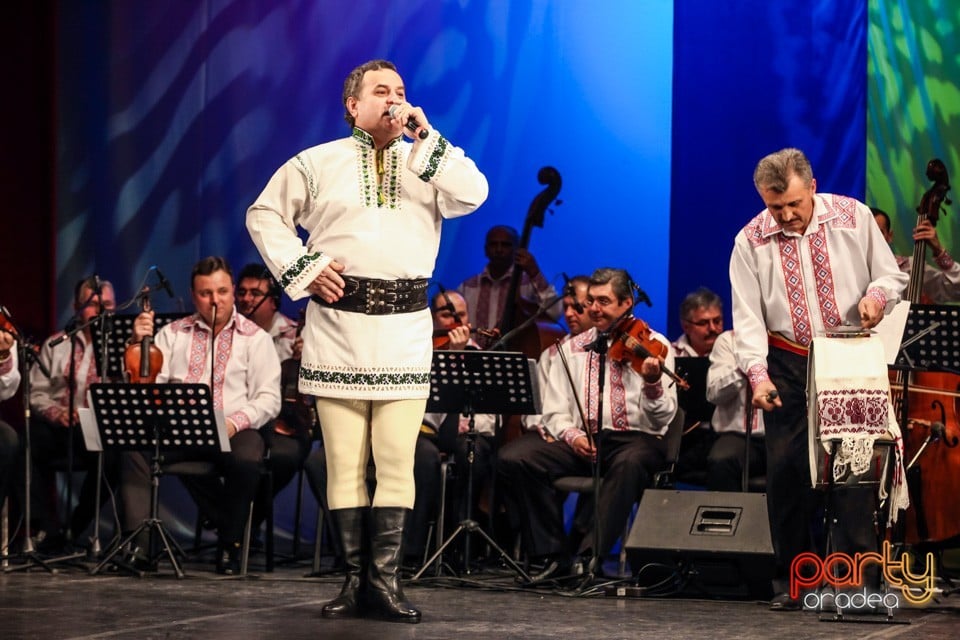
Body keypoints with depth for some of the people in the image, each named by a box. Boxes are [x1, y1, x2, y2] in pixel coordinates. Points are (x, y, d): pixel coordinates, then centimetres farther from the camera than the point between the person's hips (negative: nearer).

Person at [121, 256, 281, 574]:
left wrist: (236, 422, -16)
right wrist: (139, 343, -4)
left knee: (246, 460, -36)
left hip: (233, 431, -2)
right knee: (135, 449, -28)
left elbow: (269, 399, 1)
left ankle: (229, 545, -16)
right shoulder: (173, 333, 18)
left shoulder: (255, 338, 9)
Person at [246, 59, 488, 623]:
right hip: (338, 322, -1)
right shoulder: (318, 163, 9)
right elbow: (265, 214, 12)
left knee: (397, 459, -5)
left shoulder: (427, 163, 11)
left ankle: (384, 580, -3)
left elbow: (472, 195, -6)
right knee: (344, 460, 0)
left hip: (406, 327, 1)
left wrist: (425, 139, -7)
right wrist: (301, 268, 0)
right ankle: (357, 579, 6)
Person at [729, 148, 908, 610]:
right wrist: (758, 373, -19)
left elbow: (892, 276, 8)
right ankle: (791, 579, 8)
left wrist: (877, 295, -15)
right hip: (789, 368, 0)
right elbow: (747, 317, -5)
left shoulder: (853, 217, -1)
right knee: (786, 470, -2)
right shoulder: (751, 241, -3)